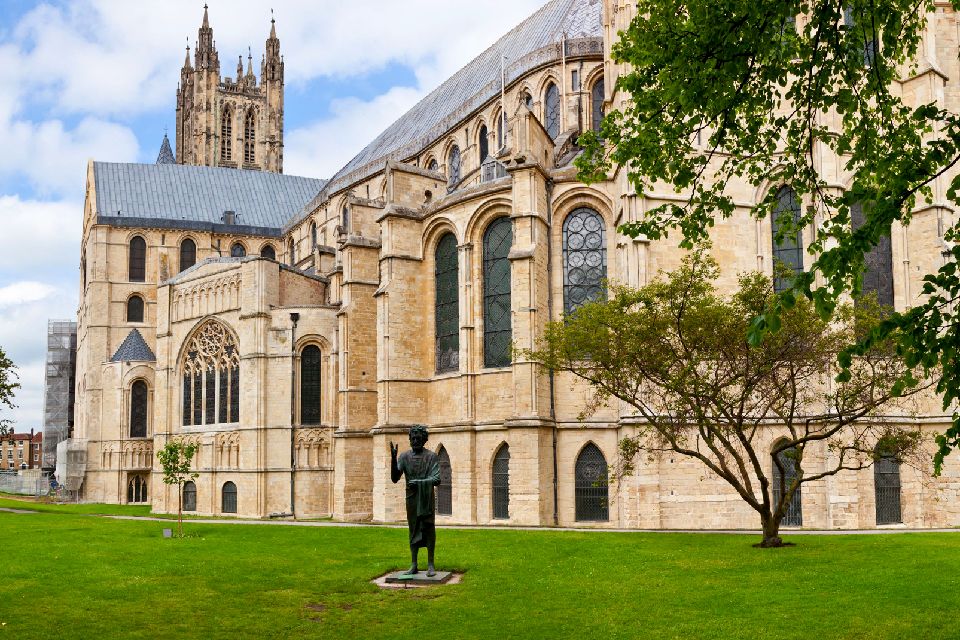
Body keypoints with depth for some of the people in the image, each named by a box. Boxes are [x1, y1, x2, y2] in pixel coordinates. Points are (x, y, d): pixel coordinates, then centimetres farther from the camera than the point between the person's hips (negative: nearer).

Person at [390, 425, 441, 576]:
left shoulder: (432, 456, -3)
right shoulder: (405, 456, 5)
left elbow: (436, 479, -10)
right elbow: (395, 478, -1)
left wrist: (419, 482, -22)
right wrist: (393, 459, -14)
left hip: (427, 500, -3)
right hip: (411, 500, 3)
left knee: (429, 530, -2)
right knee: (413, 531, 7)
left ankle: (430, 565, 3)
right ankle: (413, 565, 11)